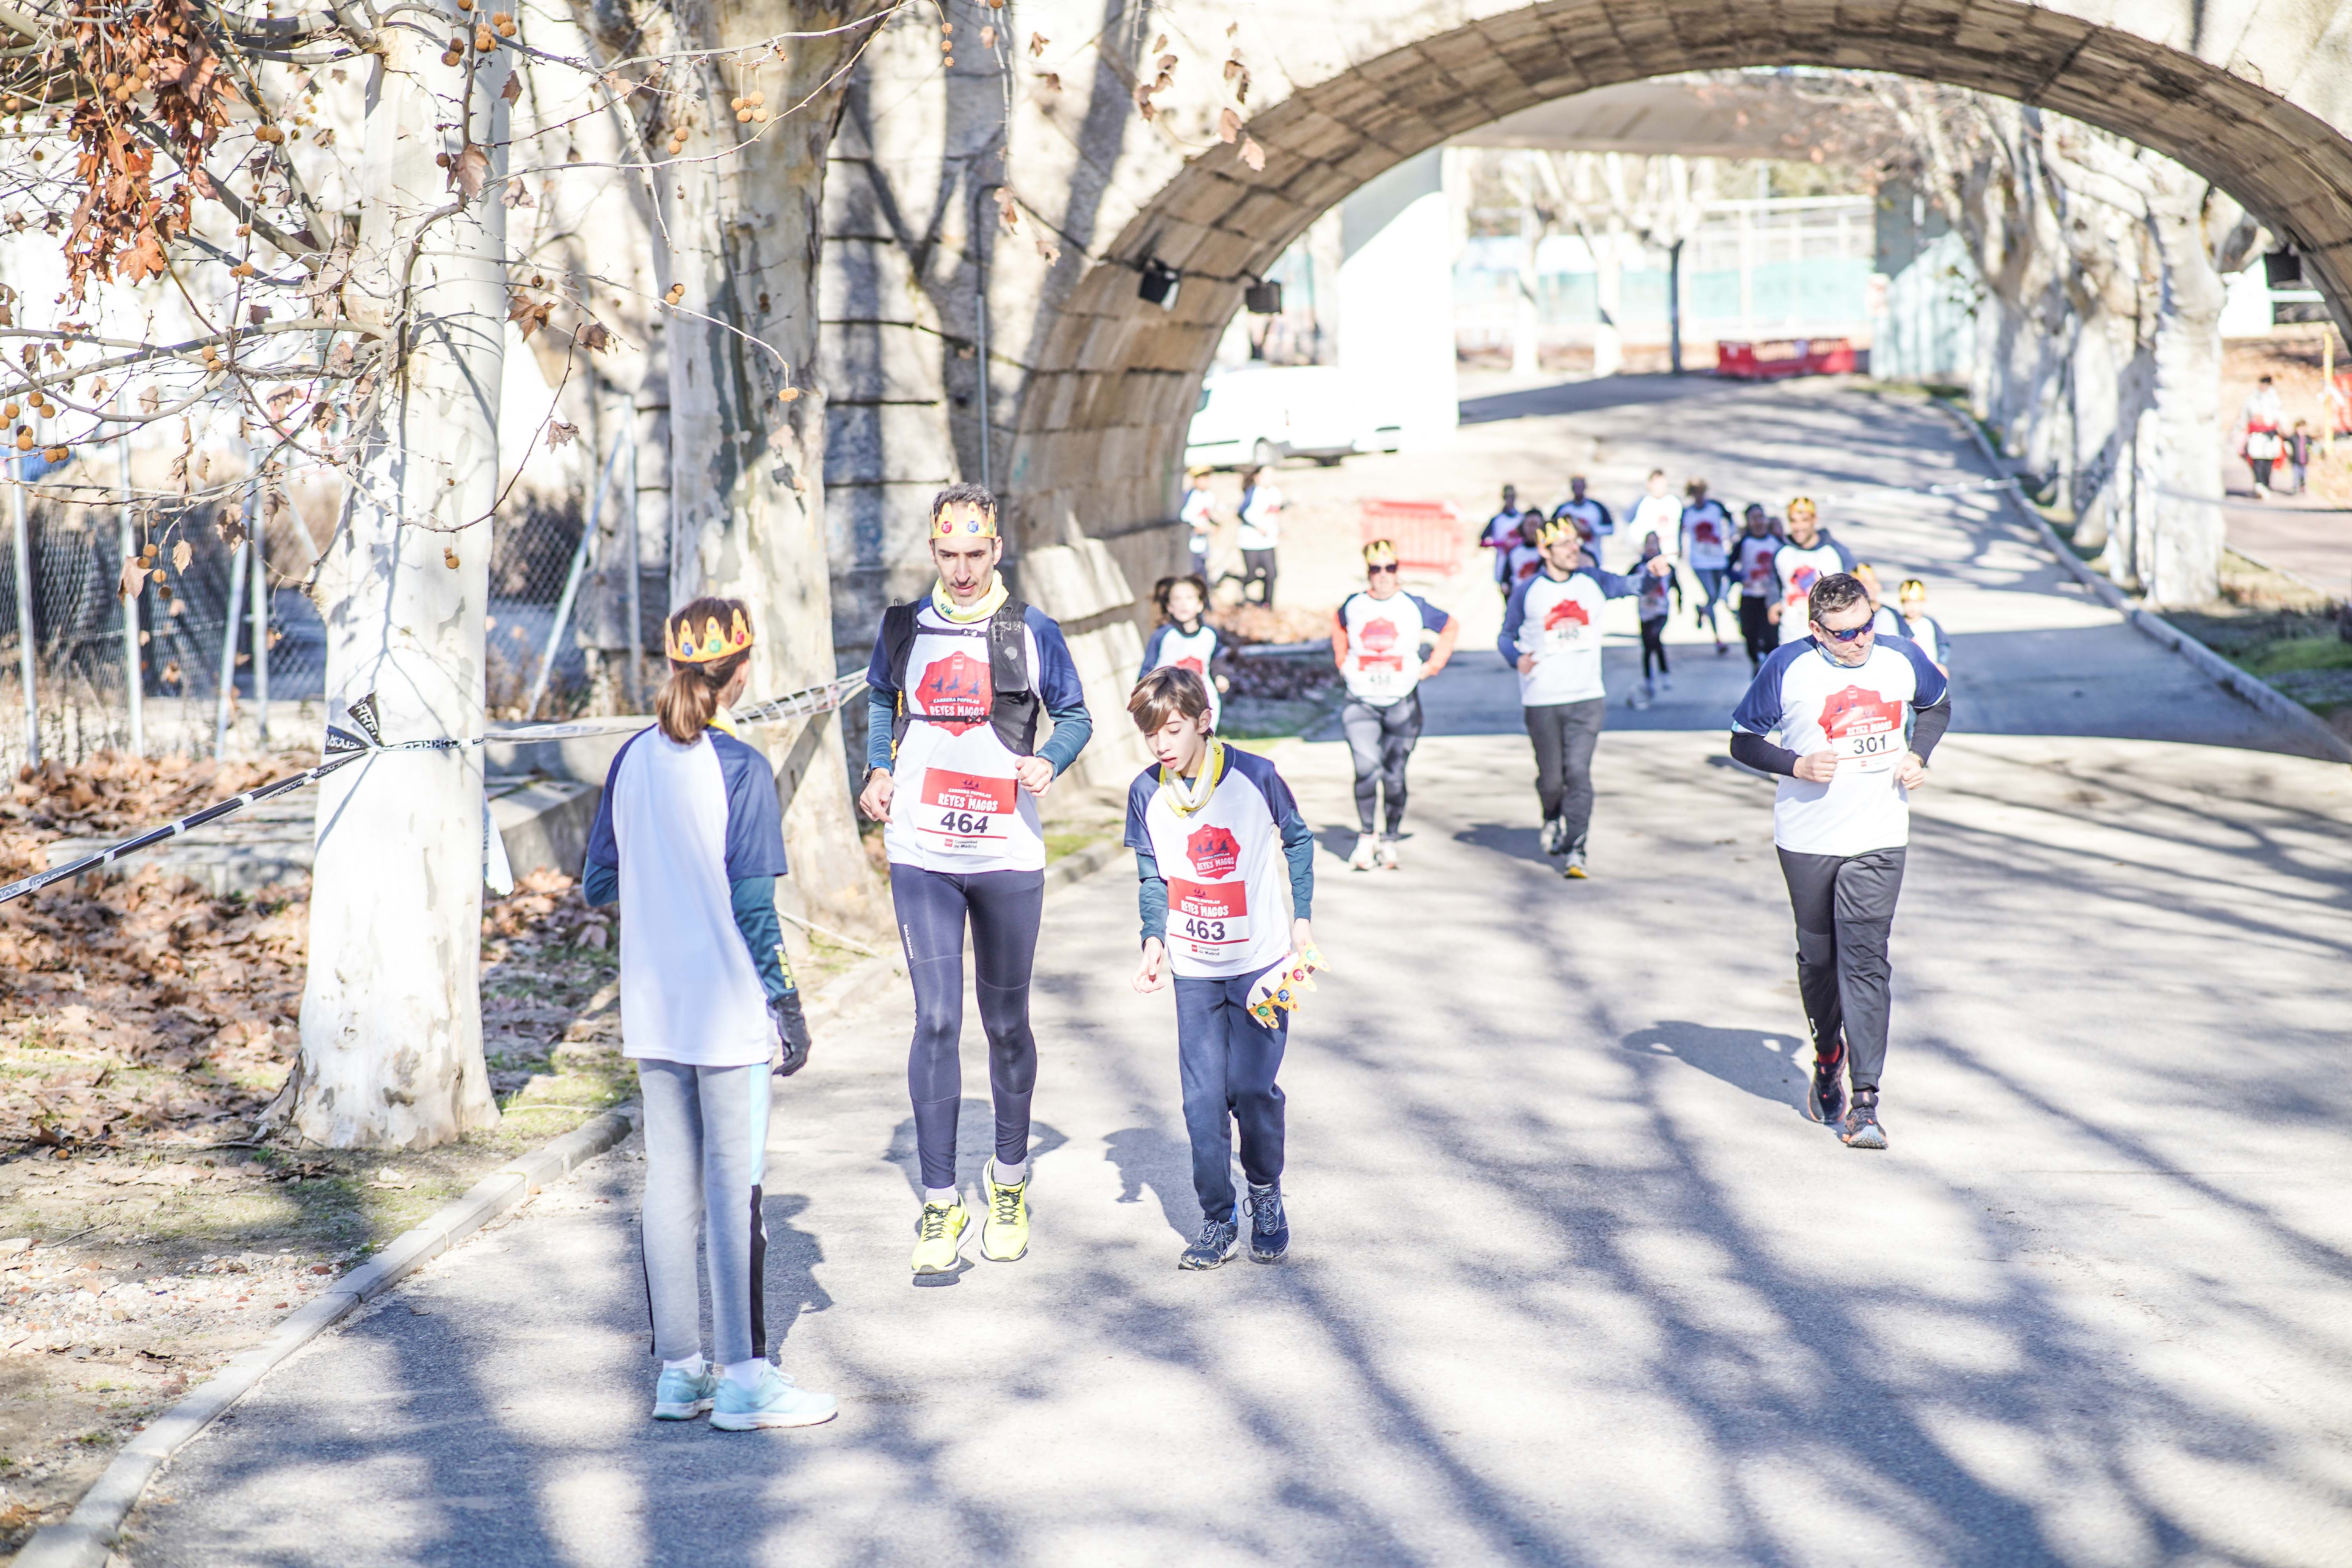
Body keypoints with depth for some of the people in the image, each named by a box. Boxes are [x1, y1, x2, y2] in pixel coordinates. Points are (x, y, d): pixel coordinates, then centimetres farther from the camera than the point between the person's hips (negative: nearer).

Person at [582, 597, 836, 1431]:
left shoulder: (632, 760, 3)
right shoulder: (740, 769, -13)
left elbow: (598, 884, 10)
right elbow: (752, 906, -15)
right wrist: (787, 1004, -8)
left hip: (652, 1011, 6)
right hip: (728, 1009, -6)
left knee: (669, 1181, 11)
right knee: (734, 1184, 0)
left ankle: (676, 1369, 17)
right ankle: (742, 1377, 4)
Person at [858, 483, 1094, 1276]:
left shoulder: (1031, 632, 0)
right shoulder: (904, 628, 6)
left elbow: (1075, 715, 6)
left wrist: (1049, 760, -14)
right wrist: (877, 771, 5)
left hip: (1008, 857, -1)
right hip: (921, 856, 1)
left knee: (1007, 1025, 10)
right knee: (936, 1021, -6)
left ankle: (1010, 1180, 30)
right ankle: (939, 1201, -1)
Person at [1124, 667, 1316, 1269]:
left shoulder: (1255, 777, -11)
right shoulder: (1146, 794, -3)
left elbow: (1298, 840, 5)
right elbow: (1152, 879, 6)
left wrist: (1302, 919, 1)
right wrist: (1155, 939, -9)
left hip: (1261, 962, -2)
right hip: (1194, 970, 2)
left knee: (1253, 1088, -7)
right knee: (1204, 1096, -3)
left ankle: (1267, 1196, 18)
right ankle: (1217, 1220, 8)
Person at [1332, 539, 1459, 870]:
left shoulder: (1415, 606, -2)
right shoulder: (1352, 606, 1)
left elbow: (1450, 629, 13)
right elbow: (1338, 628, 26)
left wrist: (1432, 666, 8)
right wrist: (1343, 662, 18)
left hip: (1403, 703, 0)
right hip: (1360, 703, 0)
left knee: (1394, 776, 3)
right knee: (1367, 769, -16)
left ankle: (1390, 841, 20)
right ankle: (1365, 838, 1)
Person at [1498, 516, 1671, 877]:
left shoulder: (1593, 582, 4)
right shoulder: (1527, 591, 1)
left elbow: (1626, 585, -12)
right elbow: (1506, 637, 8)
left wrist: (1651, 573, -33)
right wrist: (1517, 658, -13)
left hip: (1587, 698, 0)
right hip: (1541, 701, 0)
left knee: (1579, 773, -10)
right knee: (1551, 778, 7)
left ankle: (1574, 850, -5)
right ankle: (1553, 819, 39)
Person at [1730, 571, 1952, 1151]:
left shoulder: (1902, 658, -1)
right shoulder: (1788, 667, -8)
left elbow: (1937, 706, 21)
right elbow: (1743, 741, 1)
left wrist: (1918, 756, 3)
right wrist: (1798, 765, -16)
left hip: (1878, 842, 0)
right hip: (1806, 841, 0)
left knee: (1865, 961, -10)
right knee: (1818, 958, 13)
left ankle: (1864, 1102, -11)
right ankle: (1828, 1058, 41)